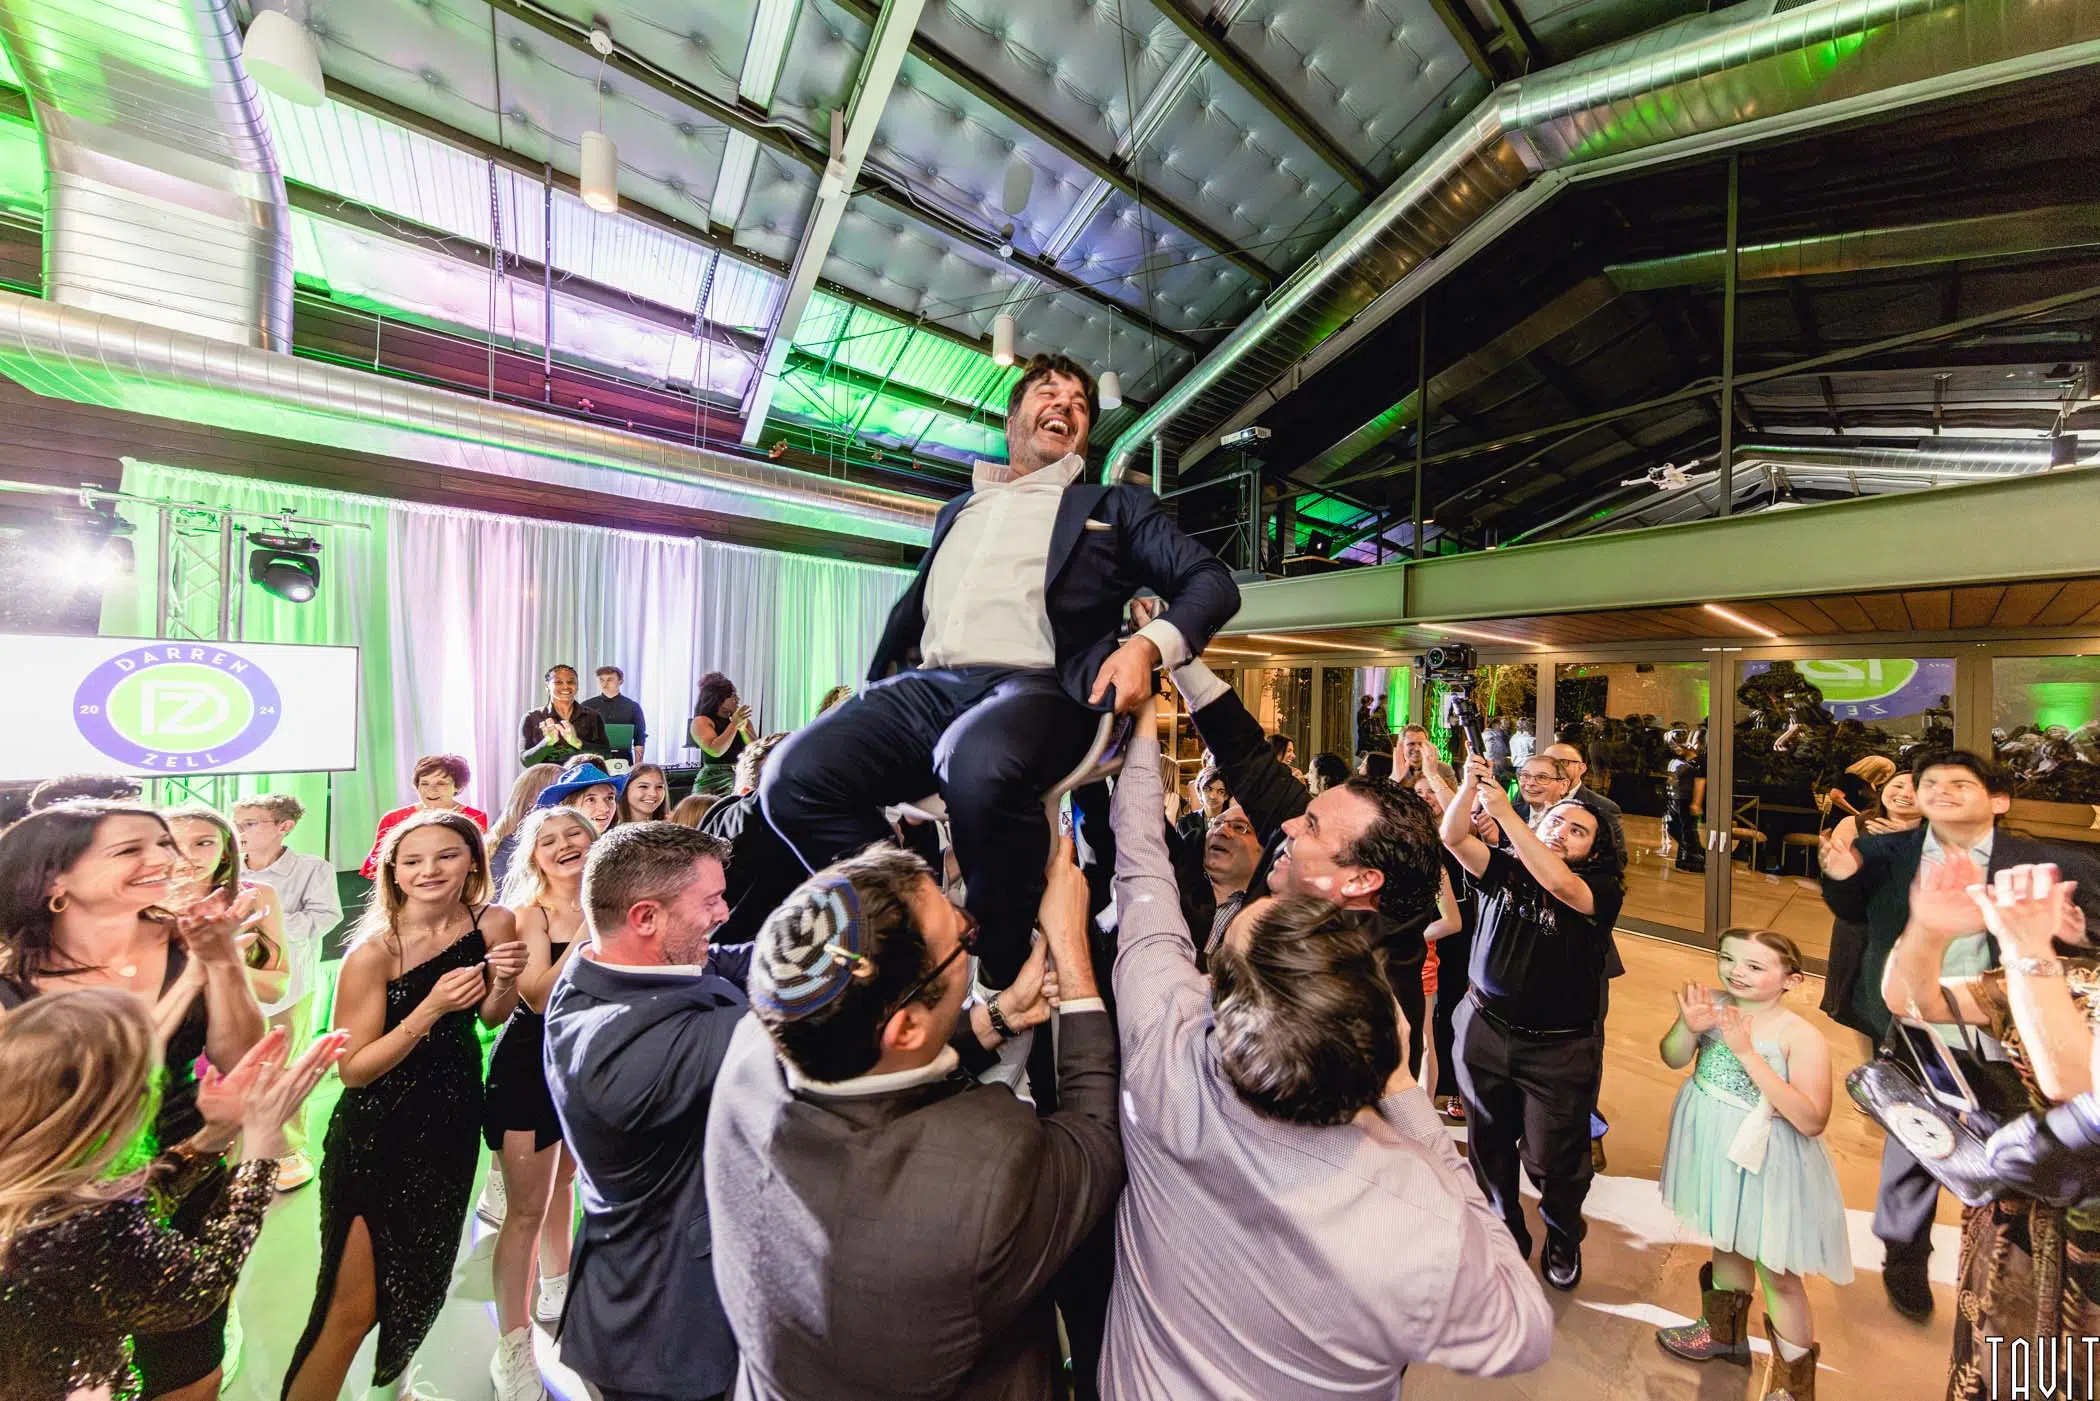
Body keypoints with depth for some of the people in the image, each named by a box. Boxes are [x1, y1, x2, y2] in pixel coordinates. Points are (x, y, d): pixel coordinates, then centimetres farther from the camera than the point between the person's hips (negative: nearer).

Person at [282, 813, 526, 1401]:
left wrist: (504, 981, -18)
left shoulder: (494, 924, -11)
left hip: (454, 1123, 5)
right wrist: (430, 1009, -32)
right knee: (352, 1311, 4)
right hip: (376, 1139, -5)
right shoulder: (372, 953, -22)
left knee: (421, 1281, 26)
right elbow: (352, 1068, -19)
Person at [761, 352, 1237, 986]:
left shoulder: (1114, 506, 19)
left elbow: (1212, 581, 10)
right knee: (794, 775, -22)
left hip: (1036, 688, -4)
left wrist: (1148, 644, -10)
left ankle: (1011, 971, -16)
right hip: (925, 687, 5)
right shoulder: (960, 508, 31)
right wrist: (875, 684, 19)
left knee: (978, 768, -39)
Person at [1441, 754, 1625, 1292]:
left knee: (1554, 1157, 14)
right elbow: (1454, 837, -17)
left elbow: (1560, 884, -32)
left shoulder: (1601, 890, -10)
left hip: (1558, 1050, -2)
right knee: (1489, 1146, 19)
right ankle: (1505, 1233, 43)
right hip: (1484, 1032, 3)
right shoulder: (1506, 871, -2)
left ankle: (1563, 1239, 45)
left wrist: (1504, 811, -37)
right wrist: (1470, 785, -33)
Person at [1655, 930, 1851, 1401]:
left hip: (1765, 1165, -4)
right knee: (1727, 1241, 28)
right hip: (1715, 1150, 5)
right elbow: (1674, 1059, -10)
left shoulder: (1801, 1037, -24)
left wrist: (1747, 1053, -33)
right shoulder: (1713, 1003, -13)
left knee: (1776, 1274, 13)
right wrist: (1689, 1026, -30)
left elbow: (1812, 1121, -28)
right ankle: (1724, 1332, 52)